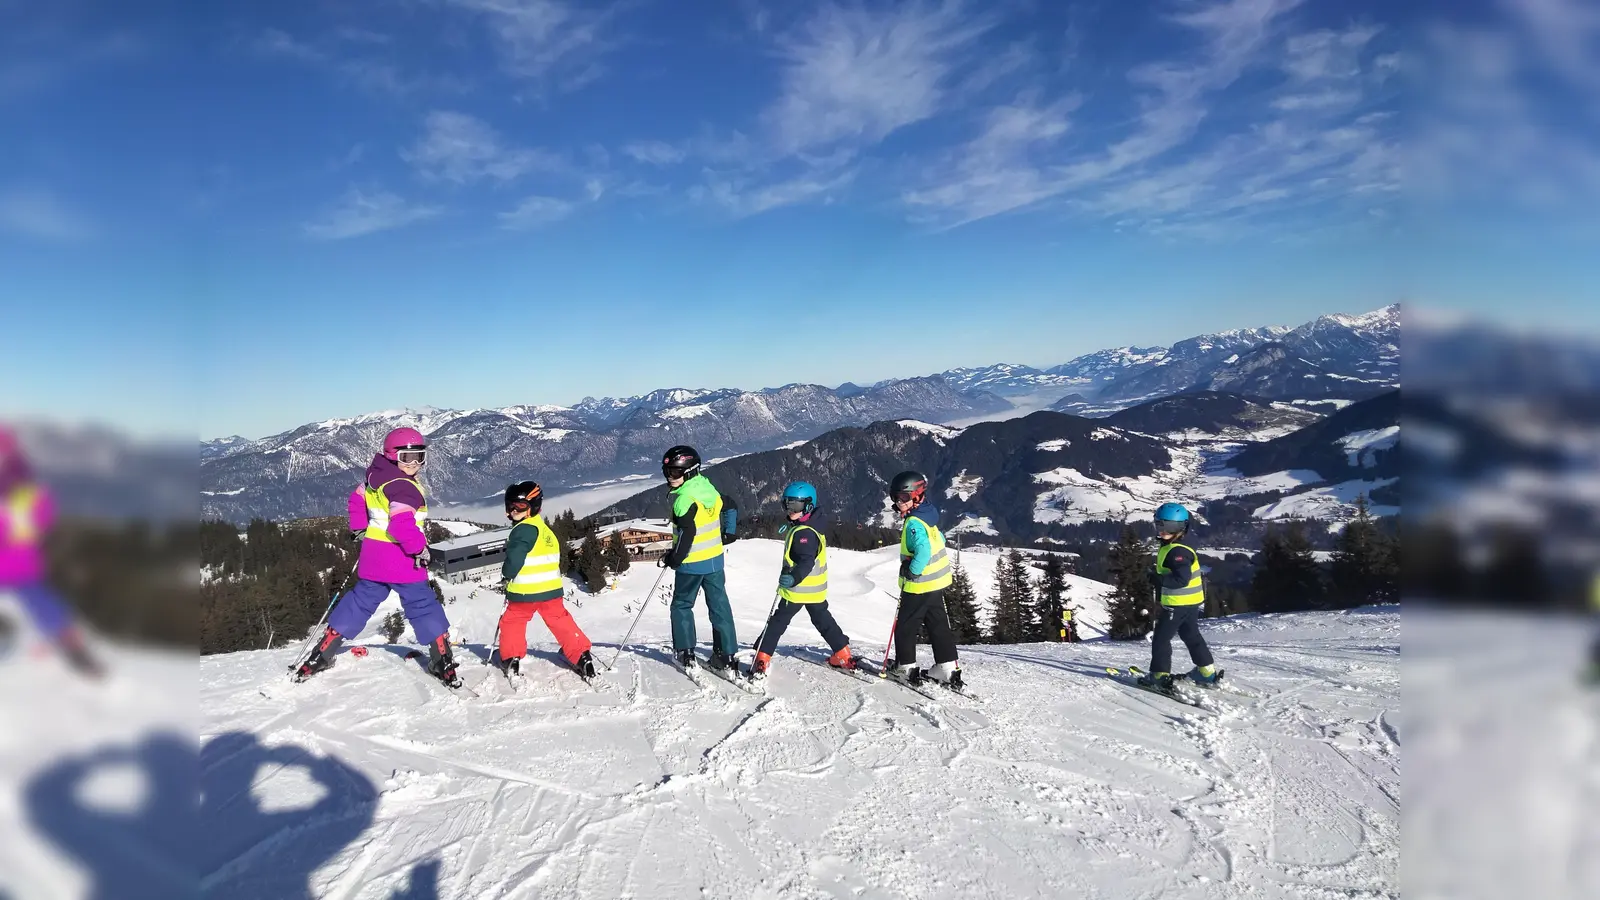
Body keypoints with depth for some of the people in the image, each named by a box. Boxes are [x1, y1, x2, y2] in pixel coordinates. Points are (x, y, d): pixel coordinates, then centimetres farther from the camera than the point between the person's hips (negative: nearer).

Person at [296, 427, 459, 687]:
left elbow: (357, 498, 23)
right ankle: (441, 661, 2)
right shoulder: (404, 487, -21)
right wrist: (418, 548, -20)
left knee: (359, 600, 20)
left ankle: (321, 655, 24)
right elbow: (401, 524, -31)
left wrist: (358, 528, 31)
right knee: (423, 605, 1)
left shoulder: (376, 476, 8)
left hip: (373, 558, 8)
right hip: (402, 561, -8)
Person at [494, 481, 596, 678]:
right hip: (551, 589, 7)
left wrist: (507, 574, -3)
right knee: (561, 622, 13)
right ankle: (582, 656, 9)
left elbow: (514, 560, -23)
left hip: (524, 592, -7)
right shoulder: (546, 530, 11)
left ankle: (511, 659, 21)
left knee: (512, 622, 16)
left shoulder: (523, 530, -17)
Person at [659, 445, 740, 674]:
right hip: (715, 560, 7)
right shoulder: (709, 488, 3)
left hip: (691, 563, -7)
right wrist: (728, 534, 23)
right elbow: (730, 507, 16)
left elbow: (687, 533, -25)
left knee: (682, 605, 12)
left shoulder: (683, 498, -20)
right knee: (719, 606, 10)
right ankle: (727, 655, 11)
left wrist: (674, 558, -14)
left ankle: (685, 653, 13)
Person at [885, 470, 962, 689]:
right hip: (937, 582, 9)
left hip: (919, 585, -9)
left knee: (905, 625, 6)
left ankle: (906, 668, 14)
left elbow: (923, 550, -35)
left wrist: (912, 571, -24)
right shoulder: (927, 518, 7)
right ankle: (948, 668, 16)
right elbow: (939, 541, 21)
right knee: (939, 625, 13)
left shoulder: (913, 523, -22)